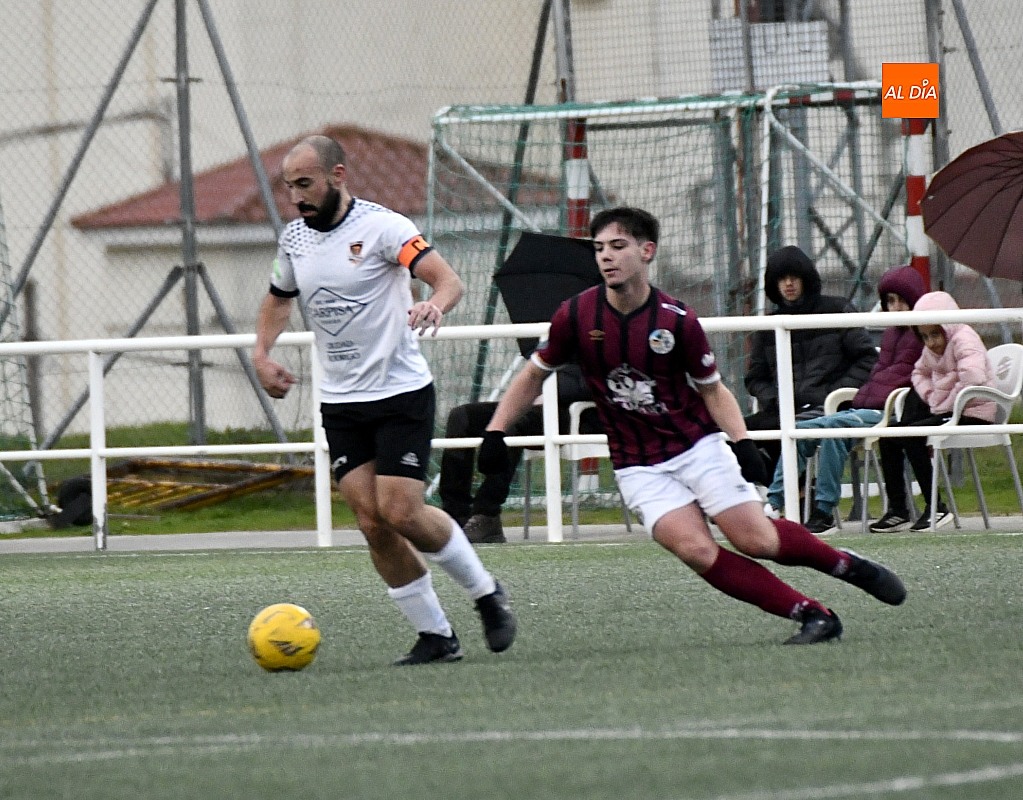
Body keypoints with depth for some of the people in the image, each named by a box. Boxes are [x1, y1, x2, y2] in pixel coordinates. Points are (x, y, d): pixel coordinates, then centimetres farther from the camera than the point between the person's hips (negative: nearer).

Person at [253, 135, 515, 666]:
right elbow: (279, 298, 25)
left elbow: (447, 278, -20)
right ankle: (434, 635, 5)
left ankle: (486, 593, 10)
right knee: (372, 523, -4)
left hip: (401, 393, -6)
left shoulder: (381, 226, -13)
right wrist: (262, 353, 9)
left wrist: (435, 304, -42)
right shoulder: (293, 239, 7)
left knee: (401, 514, -14)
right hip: (341, 403, 6)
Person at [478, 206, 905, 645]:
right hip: (640, 468, 1)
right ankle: (814, 616, -13)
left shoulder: (677, 320, -10)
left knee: (757, 540, -12)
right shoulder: (576, 316, -8)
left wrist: (743, 442, -12)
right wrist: (495, 432, 1)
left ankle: (844, 562, 17)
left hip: (699, 447, -1)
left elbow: (713, 389, 2)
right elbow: (534, 374, 8)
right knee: (696, 550, -20)